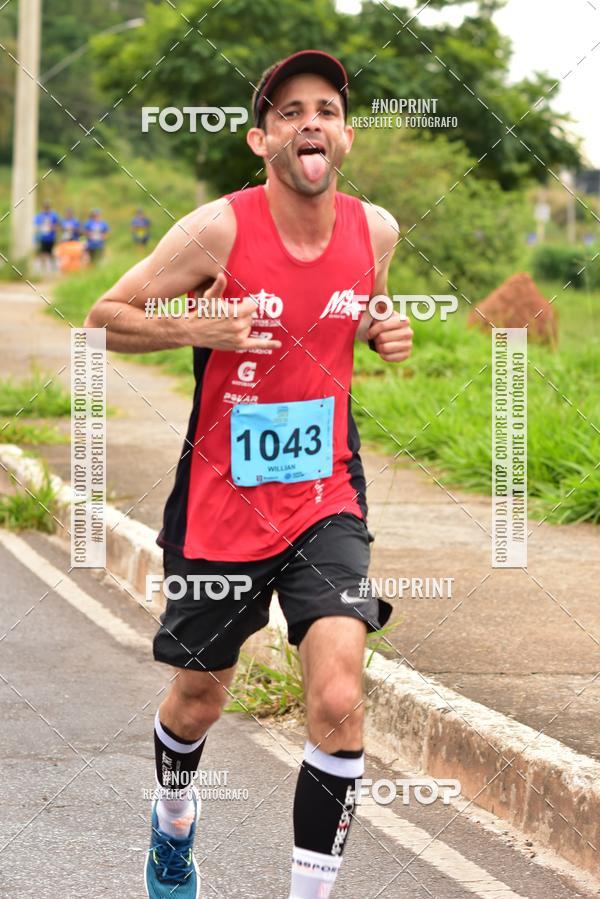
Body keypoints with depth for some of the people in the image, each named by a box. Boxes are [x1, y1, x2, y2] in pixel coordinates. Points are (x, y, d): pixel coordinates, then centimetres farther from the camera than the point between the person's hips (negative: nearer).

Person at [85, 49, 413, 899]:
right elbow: (105, 317, -6)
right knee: (198, 699, 17)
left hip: (325, 500, 2)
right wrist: (194, 329, -23)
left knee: (339, 699, -18)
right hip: (222, 503, -2)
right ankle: (174, 820, 50)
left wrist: (385, 333, -3)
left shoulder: (374, 229, -2)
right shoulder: (218, 229, -15)